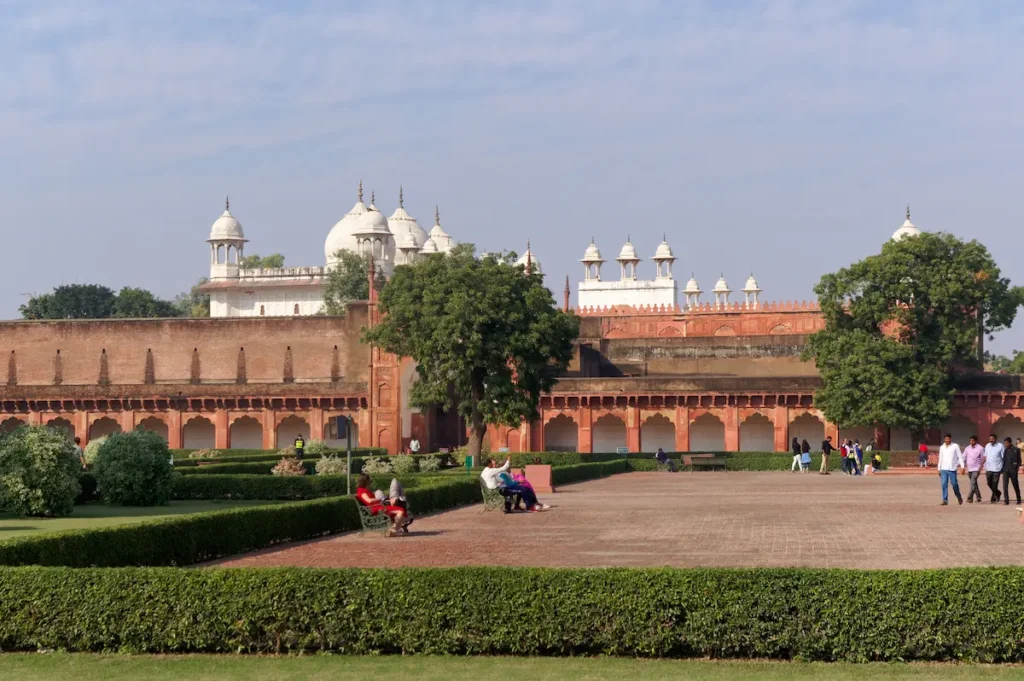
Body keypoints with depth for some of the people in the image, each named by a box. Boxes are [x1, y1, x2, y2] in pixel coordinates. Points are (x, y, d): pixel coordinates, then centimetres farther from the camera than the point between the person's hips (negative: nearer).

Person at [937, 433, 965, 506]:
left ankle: (959, 497, 23)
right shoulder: (942, 447, 13)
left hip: (952, 469, -3)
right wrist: (939, 469, 18)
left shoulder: (955, 446, 0)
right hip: (944, 469, 3)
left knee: (954, 484, 1)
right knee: (944, 484, -5)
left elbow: (960, 456, -2)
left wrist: (962, 466, -11)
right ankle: (945, 500, -5)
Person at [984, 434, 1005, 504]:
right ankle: (998, 493, 32)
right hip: (989, 468, 5)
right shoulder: (987, 446, 8)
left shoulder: (1000, 446, -6)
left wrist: (1003, 469, -7)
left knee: (994, 484, -3)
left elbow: (1003, 457, -5)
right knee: (989, 483, 10)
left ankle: (994, 498, 6)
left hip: (997, 468, -5)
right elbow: (985, 457, 13)